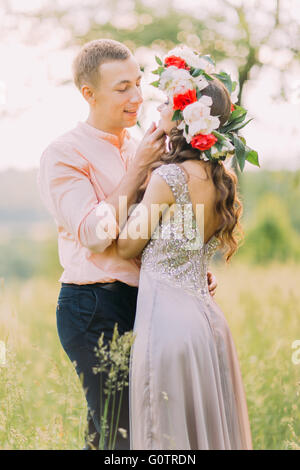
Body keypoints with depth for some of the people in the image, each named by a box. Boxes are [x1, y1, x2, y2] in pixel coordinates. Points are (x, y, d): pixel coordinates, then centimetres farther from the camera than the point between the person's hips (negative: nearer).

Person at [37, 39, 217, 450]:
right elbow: (95, 234, -16)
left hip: (143, 303, 7)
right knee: (124, 435, -7)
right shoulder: (64, 154, -6)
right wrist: (138, 169, -13)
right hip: (93, 310, -7)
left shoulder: (141, 150, 15)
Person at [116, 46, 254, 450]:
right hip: (207, 318, 8)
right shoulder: (222, 177, 7)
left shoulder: (169, 177, -16)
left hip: (168, 320, -8)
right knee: (209, 430, 15)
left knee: (169, 434, 2)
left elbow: (126, 248, -5)